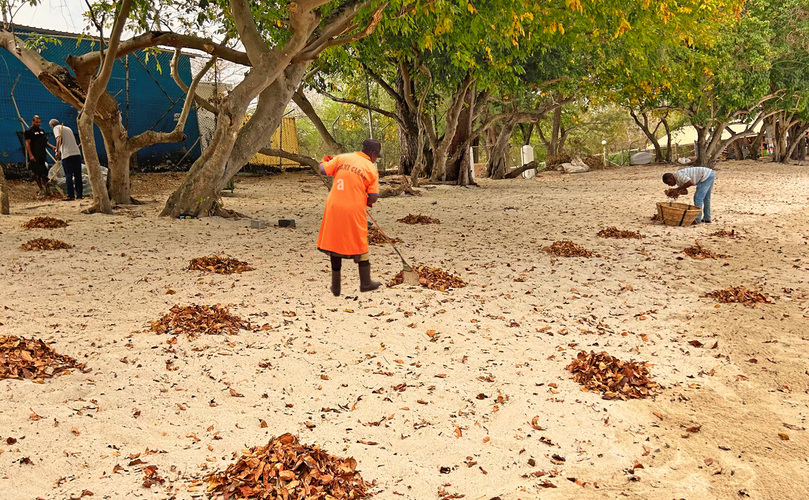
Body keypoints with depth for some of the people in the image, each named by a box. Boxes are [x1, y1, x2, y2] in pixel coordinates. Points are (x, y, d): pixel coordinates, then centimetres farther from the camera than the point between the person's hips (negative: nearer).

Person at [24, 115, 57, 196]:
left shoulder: (42, 130, 17)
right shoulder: (29, 131, -3)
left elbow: (45, 141, 24)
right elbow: (27, 143, -9)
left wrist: (52, 146, 5)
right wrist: (30, 155, -18)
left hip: (42, 155, 6)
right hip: (34, 156, -6)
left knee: (44, 172, 5)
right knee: (37, 173, -2)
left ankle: (46, 188, 11)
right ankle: (41, 189, 0)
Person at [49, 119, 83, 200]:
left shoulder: (56, 128, 6)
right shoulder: (68, 128, 25)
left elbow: (59, 139, -11)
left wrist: (57, 151, -12)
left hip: (67, 154, -6)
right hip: (77, 153, 6)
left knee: (68, 176, -3)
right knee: (78, 175, 8)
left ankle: (71, 196, -6)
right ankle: (79, 195, 8)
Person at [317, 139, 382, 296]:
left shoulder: (342, 158, 3)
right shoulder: (371, 169, -2)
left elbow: (323, 169, 3)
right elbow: (373, 197, -5)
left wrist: (325, 160, 24)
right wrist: (367, 202, 17)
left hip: (334, 207, 3)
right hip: (355, 210, -3)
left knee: (335, 243, 13)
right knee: (360, 245, 13)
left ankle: (336, 286, 18)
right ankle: (365, 282, 20)